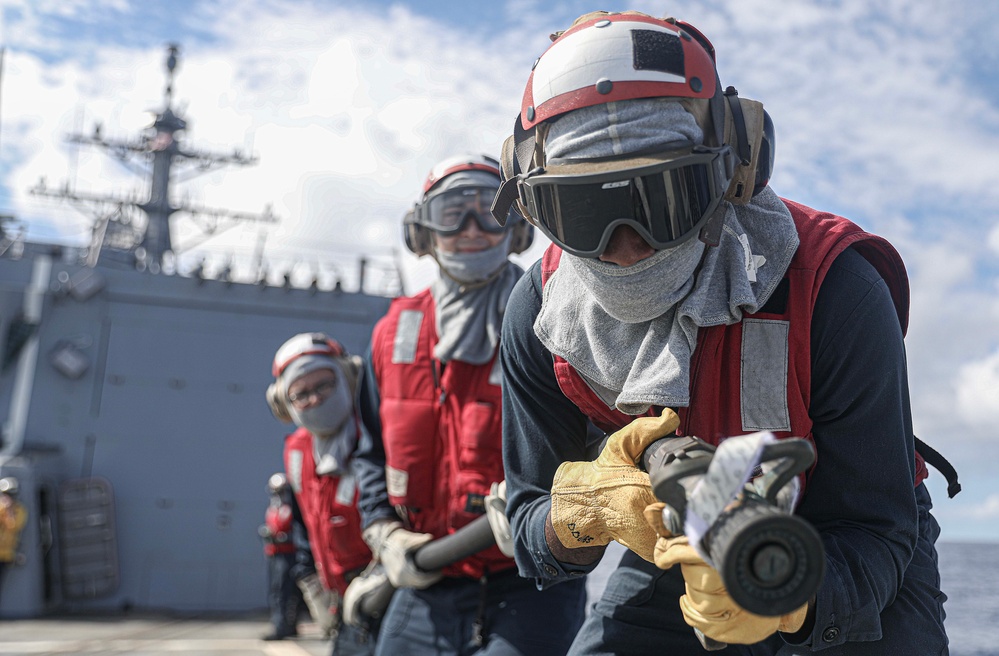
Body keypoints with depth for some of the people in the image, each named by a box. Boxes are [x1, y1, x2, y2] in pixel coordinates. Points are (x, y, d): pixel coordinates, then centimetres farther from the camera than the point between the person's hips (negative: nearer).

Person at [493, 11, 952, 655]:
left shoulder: (832, 291, -31)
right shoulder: (541, 312, -20)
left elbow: (876, 534, -27)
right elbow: (531, 530, -13)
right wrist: (587, 508, -37)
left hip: (839, 576, -2)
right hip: (681, 552, 2)